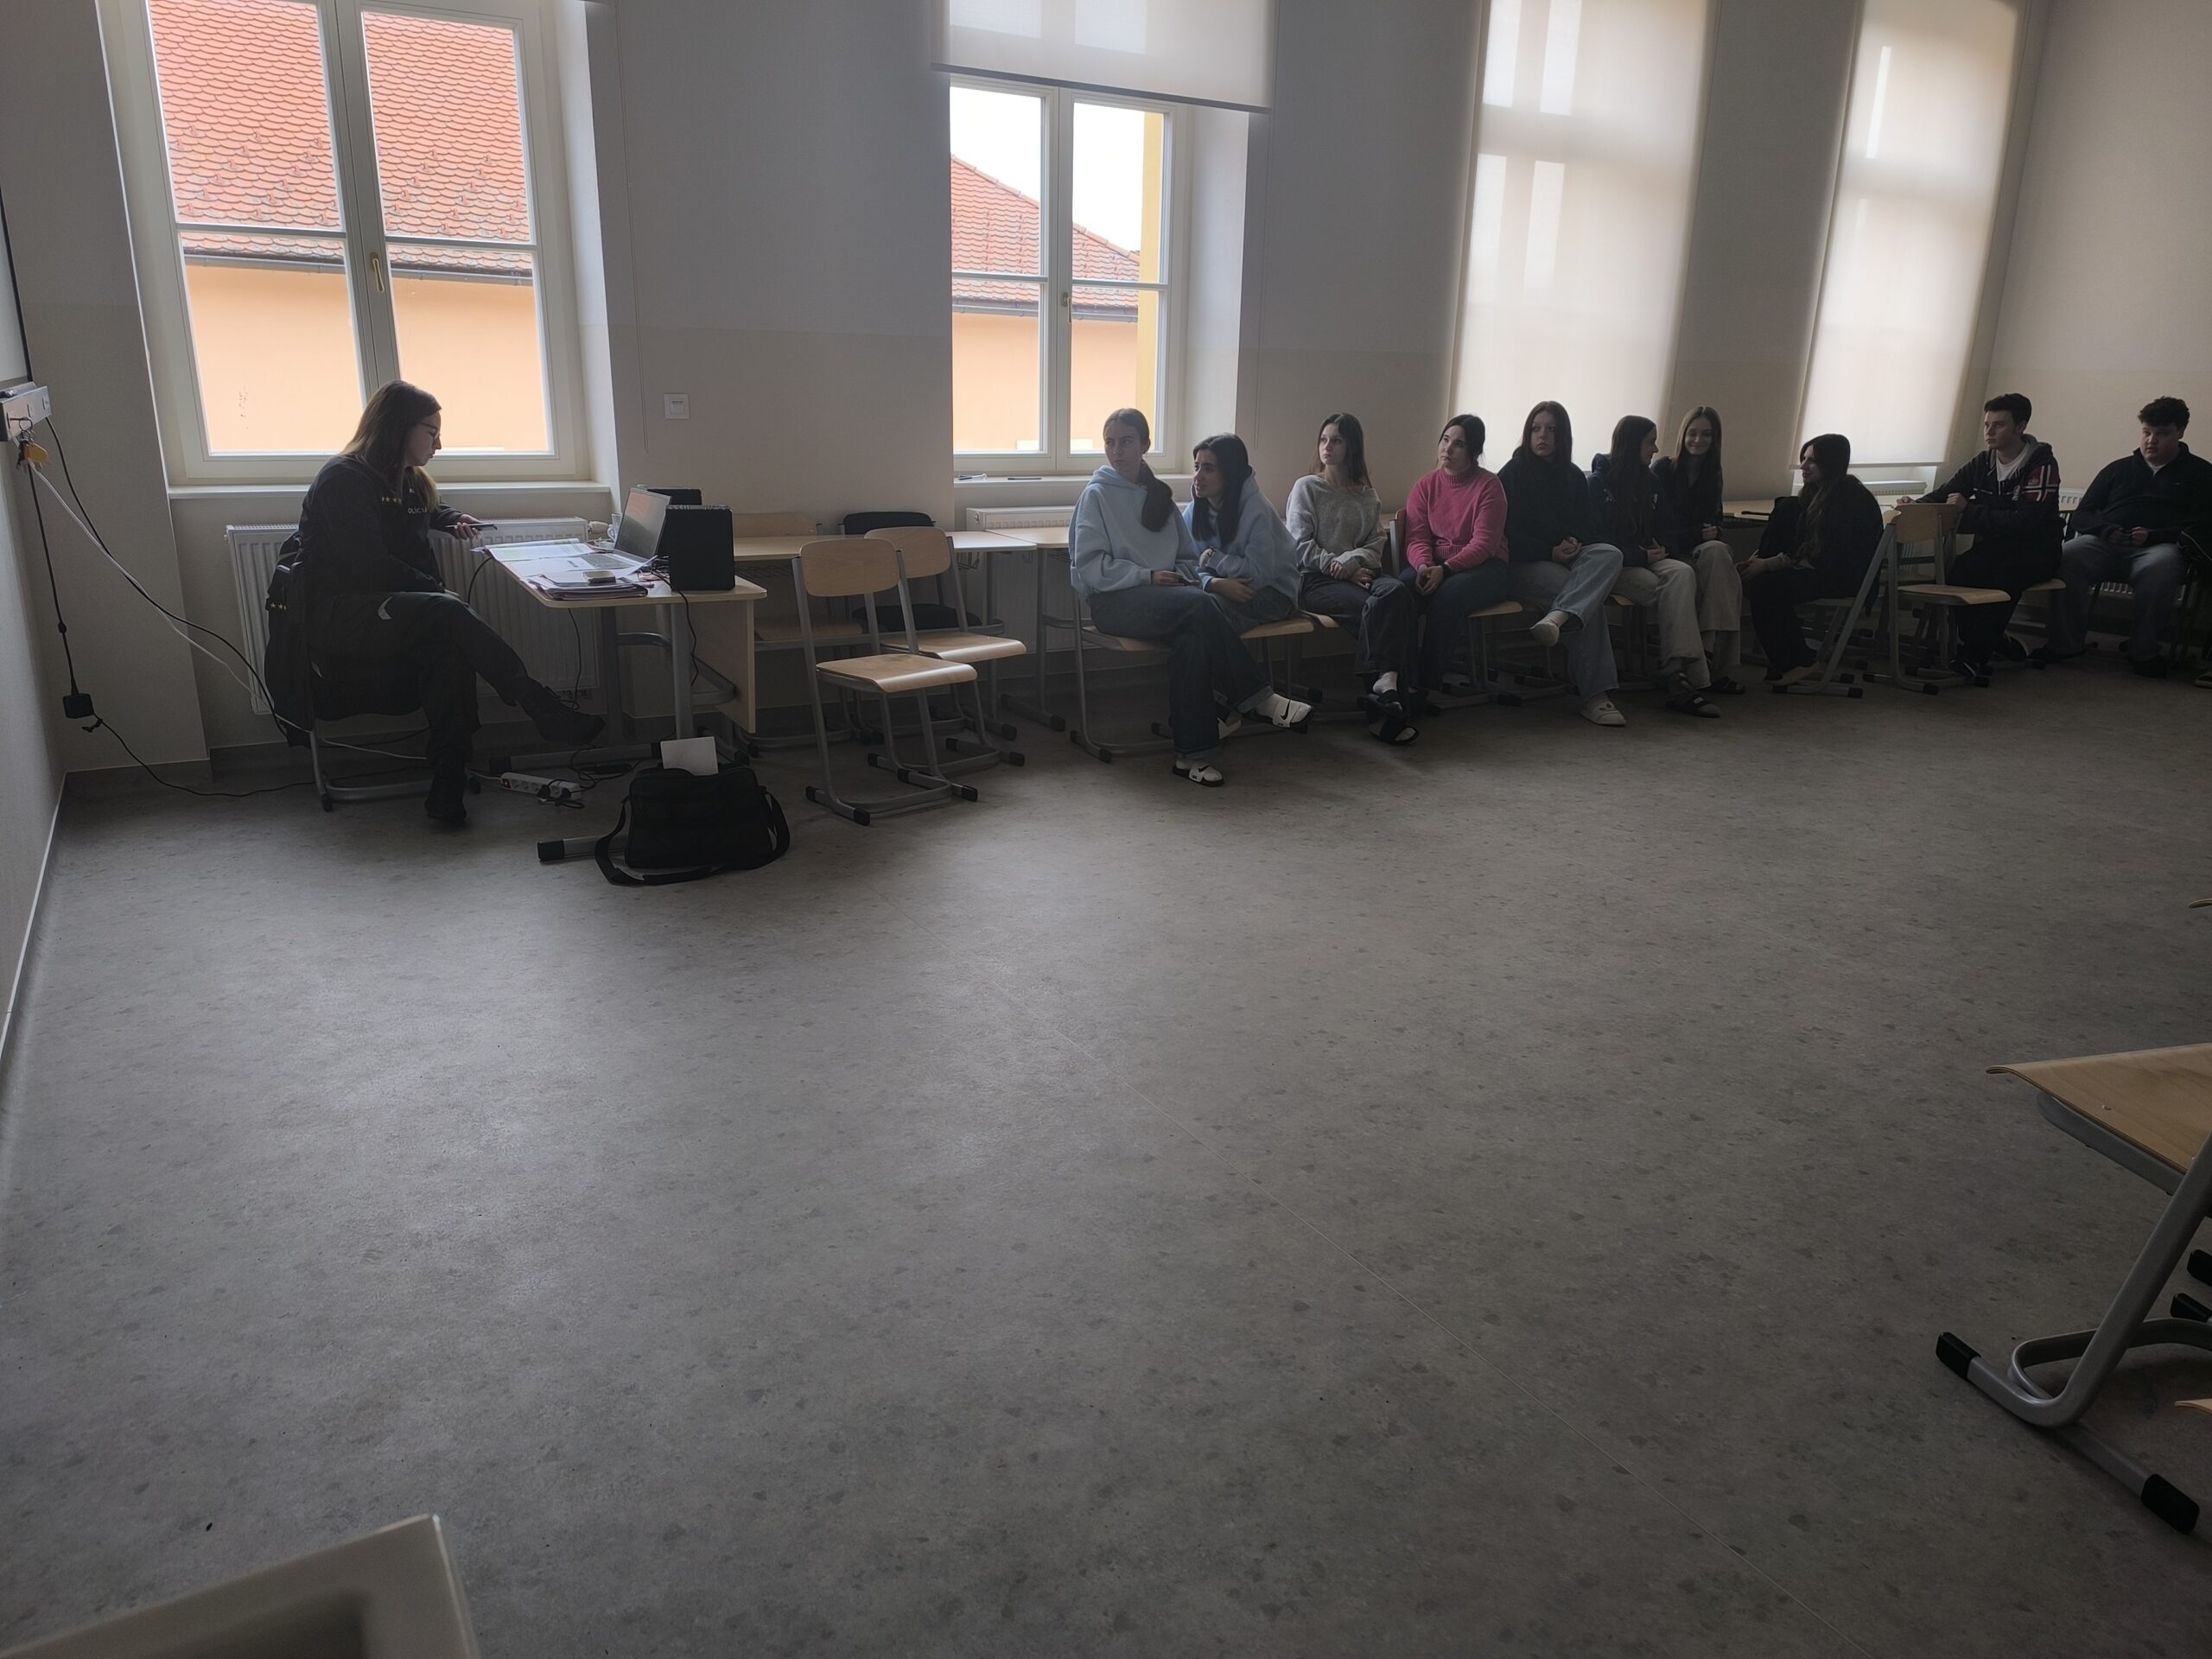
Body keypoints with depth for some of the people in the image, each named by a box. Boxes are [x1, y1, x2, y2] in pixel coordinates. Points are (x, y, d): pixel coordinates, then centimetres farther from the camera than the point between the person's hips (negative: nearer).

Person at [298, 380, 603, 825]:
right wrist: (439, 593, -14)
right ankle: (548, 713, -37)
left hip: (393, 612, 7)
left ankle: (448, 787, -40)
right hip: (337, 616, -7)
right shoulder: (344, 479, -6)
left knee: (446, 645, -30)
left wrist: (452, 519, 25)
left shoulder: (408, 481, 20)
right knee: (448, 614, -33)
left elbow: (426, 513, 46)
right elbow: (370, 565, -15)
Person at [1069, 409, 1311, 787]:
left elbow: (1187, 557, 23)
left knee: (1192, 640, -33)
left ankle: (1193, 752, -35)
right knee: (1202, 604, -32)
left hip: (1165, 597, 4)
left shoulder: (1160, 495, 20)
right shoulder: (1097, 494, 4)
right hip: (1114, 601, -4)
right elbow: (1089, 565, -5)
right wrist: (1148, 576, -14)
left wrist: (1184, 578, -1)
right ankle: (1258, 697, -25)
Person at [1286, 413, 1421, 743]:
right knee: (1377, 607, -33)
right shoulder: (1307, 487, 11)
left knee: (1397, 591, -32)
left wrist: (1350, 561, -13)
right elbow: (1300, 545, -1)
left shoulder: (1367, 495, 22)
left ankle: (1385, 686, -36)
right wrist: (1341, 570, -11)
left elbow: (1377, 542, 10)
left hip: (1359, 573, 3)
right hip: (1316, 580, -3)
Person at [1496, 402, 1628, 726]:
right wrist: (1551, 552, -15)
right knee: (1590, 600, -31)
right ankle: (1594, 695, -41)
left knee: (1609, 554, -31)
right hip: (1525, 565, -5)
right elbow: (1509, 534, -4)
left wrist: (1576, 544, -8)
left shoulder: (1574, 477, 18)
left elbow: (1589, 528, 16)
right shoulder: (1512, 474, 3)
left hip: (1570, 559, 5)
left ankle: (1558, 618, -54)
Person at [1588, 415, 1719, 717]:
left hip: (1648, 560, 5)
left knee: (1682, 573, -31)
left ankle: (1679, 678, -42)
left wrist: (1661, 550, 0)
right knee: (1672, 592, -32)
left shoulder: (1650, 482, 20)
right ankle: (1687, 678, -38)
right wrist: (1643, 556, -13)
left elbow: (1667, 529, 23)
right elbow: (1599, 539, -6)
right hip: (1617, 566, -5)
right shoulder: (1599, 483, 1)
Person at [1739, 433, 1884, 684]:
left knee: (1765, 585, -24)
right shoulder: (1817, 491, 9)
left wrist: (1767, 565, -23)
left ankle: (1800, 661, -6)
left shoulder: (1848, 498, -18)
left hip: (1846, 577, -10)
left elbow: (1817, 556, -23)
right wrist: (1761, 559, -4)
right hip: (1823, 566, 10)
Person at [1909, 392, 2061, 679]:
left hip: (2034, 552, -5)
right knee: (1956, 573, -25)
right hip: (1992, 547, 5)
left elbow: (2025, 522, -22)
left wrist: (1970, 510, -23)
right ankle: (1996, 640, -6)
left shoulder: (2041, 465, -12)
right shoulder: (1983, 462, 6)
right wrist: (1915, 505, -14)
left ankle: (1976, 655, -25)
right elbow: (1943, 494, 9)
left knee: (2005, 575, -36)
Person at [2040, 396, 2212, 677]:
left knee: (2159, 568, -40)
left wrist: (2153, 535, -12)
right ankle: (2065, 643, -25)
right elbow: (2082, 514, 18)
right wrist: (2105, 529, -6)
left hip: (2159, 548, -2)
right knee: (2066, 556, -32)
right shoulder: (2119, 469, 25)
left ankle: (2143, 651, -25)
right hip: (2105, 545, 2)